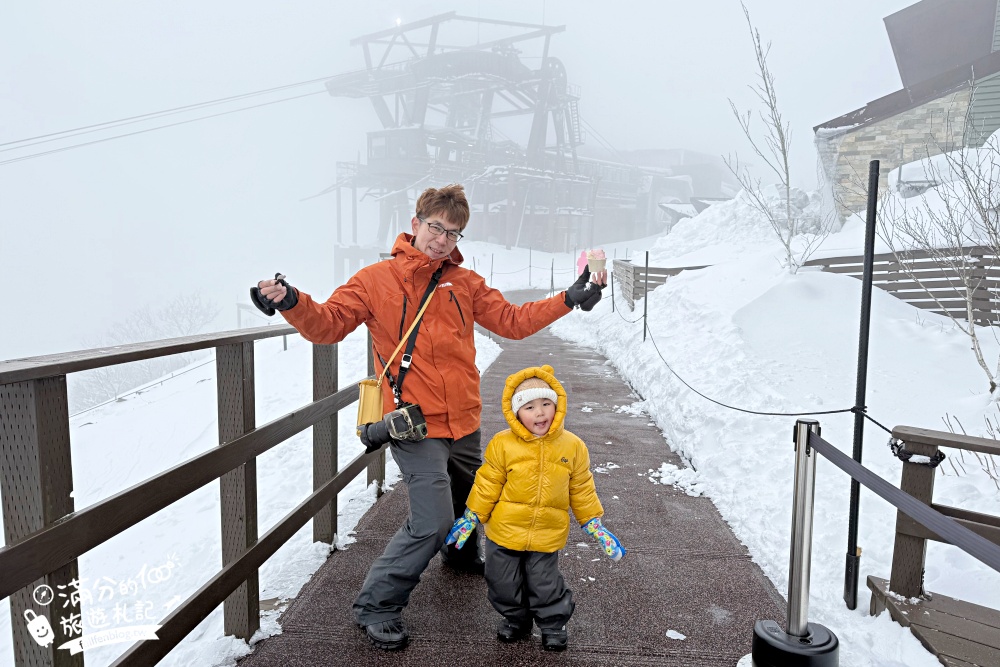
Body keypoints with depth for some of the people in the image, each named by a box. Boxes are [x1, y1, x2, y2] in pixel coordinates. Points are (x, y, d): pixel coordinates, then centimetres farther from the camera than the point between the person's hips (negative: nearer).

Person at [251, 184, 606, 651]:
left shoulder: (465, 283, 7)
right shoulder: (376, 280, -4)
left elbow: (512, 320, 8)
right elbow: (328, 325, -7)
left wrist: (569, 299, 0)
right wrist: (292, 303, -26)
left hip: (463, 424, 6)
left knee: (471, 504, 24)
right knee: (433, 522, -12)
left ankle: (459, 553, 58)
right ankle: (377, 606, 10)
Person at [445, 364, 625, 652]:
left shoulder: (572, 446, -8)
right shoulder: (502, 444, -13)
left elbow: (581, 490, 3)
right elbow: (487, 484, -3)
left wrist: (594, 524, 5)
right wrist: (471, 517, 0)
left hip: (546, 537, 0)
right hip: (504, 532, 1)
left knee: (544, 585, 11)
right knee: (503, 584, 16)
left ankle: (553, 623, 40)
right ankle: (515, 618, 44)